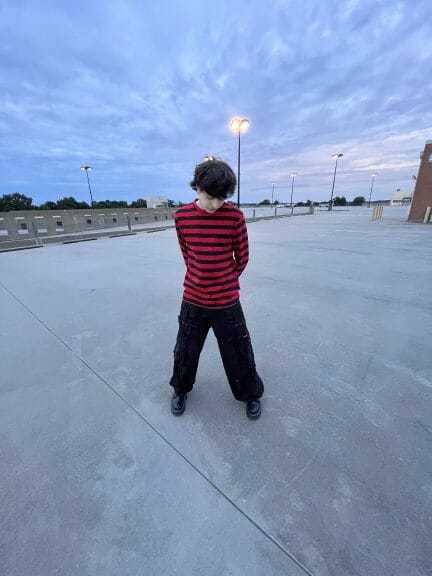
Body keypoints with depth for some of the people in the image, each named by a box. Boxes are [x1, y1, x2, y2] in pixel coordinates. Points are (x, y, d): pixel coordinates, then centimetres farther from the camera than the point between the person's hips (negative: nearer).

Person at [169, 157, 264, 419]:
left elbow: (242, 257, -1)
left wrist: (226, 282, 8)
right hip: (192, 300, 2)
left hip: (227, 302, -2)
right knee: (185, 351, 18)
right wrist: (201, 280, 10)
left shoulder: (235, 216, -11)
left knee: (239, 353, 13)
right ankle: (181, 389, 49)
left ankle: (251, 393, 42)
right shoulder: (182, 216, -4)